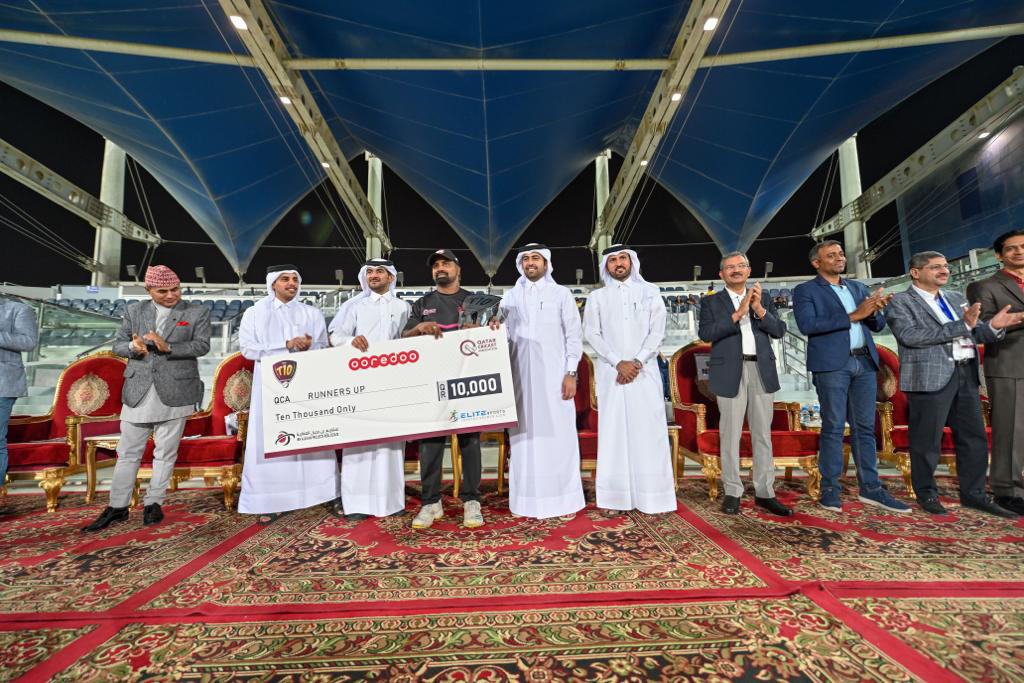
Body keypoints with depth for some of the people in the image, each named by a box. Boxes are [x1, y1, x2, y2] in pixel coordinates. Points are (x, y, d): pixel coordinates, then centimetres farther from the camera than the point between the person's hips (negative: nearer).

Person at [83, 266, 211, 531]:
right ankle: (118, 507, 21)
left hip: (175, 392, -2)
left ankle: (153, 503, 20)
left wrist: (168, 347, -21)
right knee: (128, 452, 9)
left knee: (165, 452, 6)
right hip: (138, 392, 3)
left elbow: (202, 345, -7)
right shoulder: (134, 311, 12)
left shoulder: (197, 312, 3)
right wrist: (133, 347, -13)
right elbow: (118, 344, 10)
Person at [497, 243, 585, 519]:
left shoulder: (561, 294, 8)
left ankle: (563, 498, 9)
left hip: (554, 374, -2)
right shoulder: (509, 297, 13)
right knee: (525, 435, 3)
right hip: (520, 376, 2)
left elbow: (574, 335, 3)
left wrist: (571, 373, -7)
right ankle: (529, 499, 13)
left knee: (558, 435, -1)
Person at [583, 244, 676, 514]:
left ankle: (652, 497, 6)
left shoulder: (650, 291, 10)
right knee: (613, 431, -1)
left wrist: (637, 362, -10)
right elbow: (592, 333, 1)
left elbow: (657, 331, 3)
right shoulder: (597, 296, 10)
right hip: (611, 373, 0)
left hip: (644, 371, 0)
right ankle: (615, 496, 5)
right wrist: (618, 363, -10)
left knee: (648, 431, -2)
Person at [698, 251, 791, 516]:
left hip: (761, 372, 3)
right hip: (730, 373, -3)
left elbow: (779, 330, 3)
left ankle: (765, 493, 16)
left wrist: (759, 309, -12)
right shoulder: (712, 302, 5)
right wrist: (737, 314, -16)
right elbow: (705, 333, -9)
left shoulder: (763, 299, 14)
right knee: (731, 434, 1)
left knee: (763, 434, 7)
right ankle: (732, 493, 11)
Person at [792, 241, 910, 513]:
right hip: (832, 364, -5)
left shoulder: (858, 287, 19)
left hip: (865, 363, 6)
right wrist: (854, 315, -16)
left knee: (865, 427, 9)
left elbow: (878, 325, 17)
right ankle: (830, 489, 6)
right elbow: (807, 325, -15)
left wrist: (874, 311, -6)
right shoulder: (805, 291, 1)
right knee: (833, 427, -3)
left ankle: (870, 488, 16)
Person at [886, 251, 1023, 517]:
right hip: (930, 377, -7)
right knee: (927, 440, 1)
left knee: (974, 437, 11)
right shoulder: (900, 302, -3)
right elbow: (911, 335, -16)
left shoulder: (956, 298, 20)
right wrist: (961, 325, -18)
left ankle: (973, 493, 24)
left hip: (966, 375, 7)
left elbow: (975, 333, 17)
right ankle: (926, 493, 15)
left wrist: (994, 326, -4)